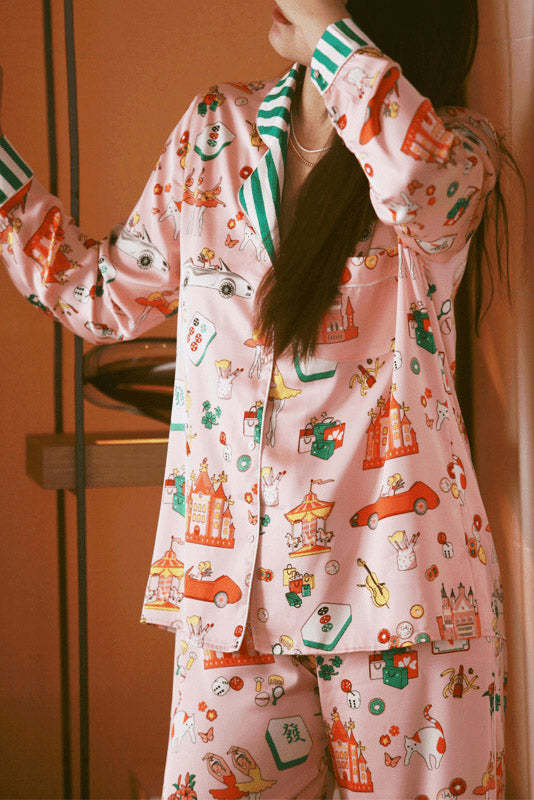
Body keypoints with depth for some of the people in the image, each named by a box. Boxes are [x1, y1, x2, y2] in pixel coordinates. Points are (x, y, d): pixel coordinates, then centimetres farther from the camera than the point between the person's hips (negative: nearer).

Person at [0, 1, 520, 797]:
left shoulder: (458, 149, -4)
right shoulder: (216, 127, 8)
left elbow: (415, 174, -31)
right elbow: (107, 298, 15)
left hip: (394, 576, -3)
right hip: (231, 579, 3)